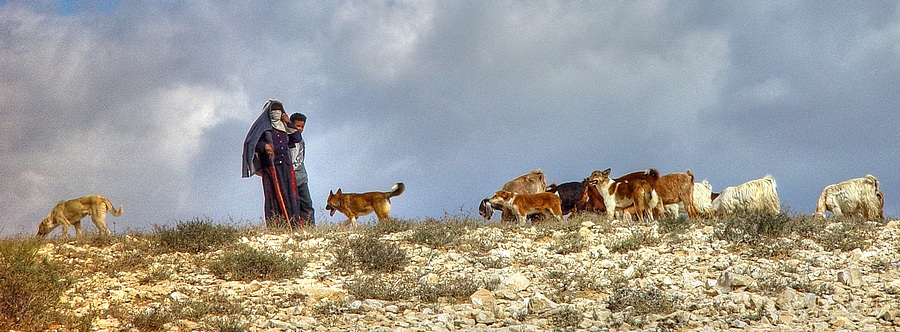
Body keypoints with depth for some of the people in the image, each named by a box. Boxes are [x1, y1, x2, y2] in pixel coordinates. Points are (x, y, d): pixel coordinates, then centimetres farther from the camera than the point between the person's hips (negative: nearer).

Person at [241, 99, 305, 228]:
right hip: (271, 166, -5)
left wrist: (288, 123, 13)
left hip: (286, 166, 5)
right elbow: (251, 142, -2)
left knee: (291, 195, -4)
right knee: (275, 197, -12)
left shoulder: (284, 127, 24)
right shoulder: (263, 126, 8)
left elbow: (298, 138, 16)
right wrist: (264, 146, -20)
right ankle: (275, 226, -16)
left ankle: (294, 225, -9)